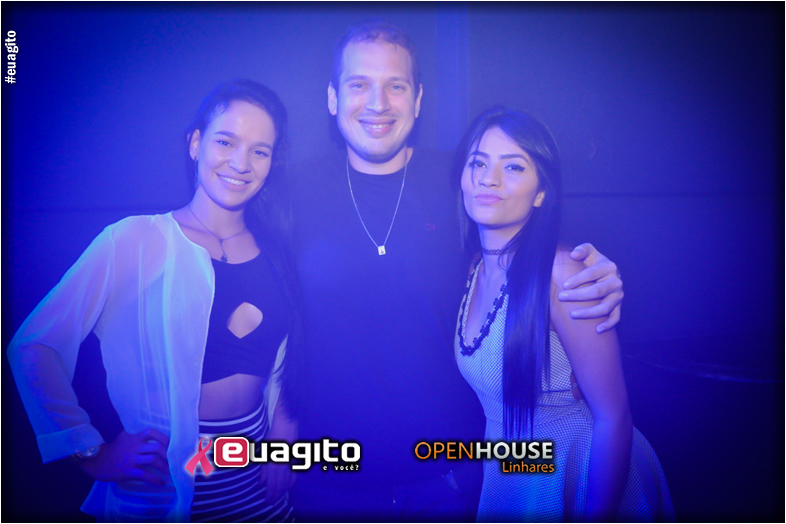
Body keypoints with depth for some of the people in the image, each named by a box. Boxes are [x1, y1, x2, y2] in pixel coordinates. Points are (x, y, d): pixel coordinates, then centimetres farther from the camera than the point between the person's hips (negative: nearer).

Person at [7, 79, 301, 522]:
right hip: (164, 482, -4)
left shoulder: (274, 250, 2)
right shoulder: (135, 241, -12)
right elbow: (32, 347, -15)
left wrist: (283, 440, 0)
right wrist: (92, 454, -16)